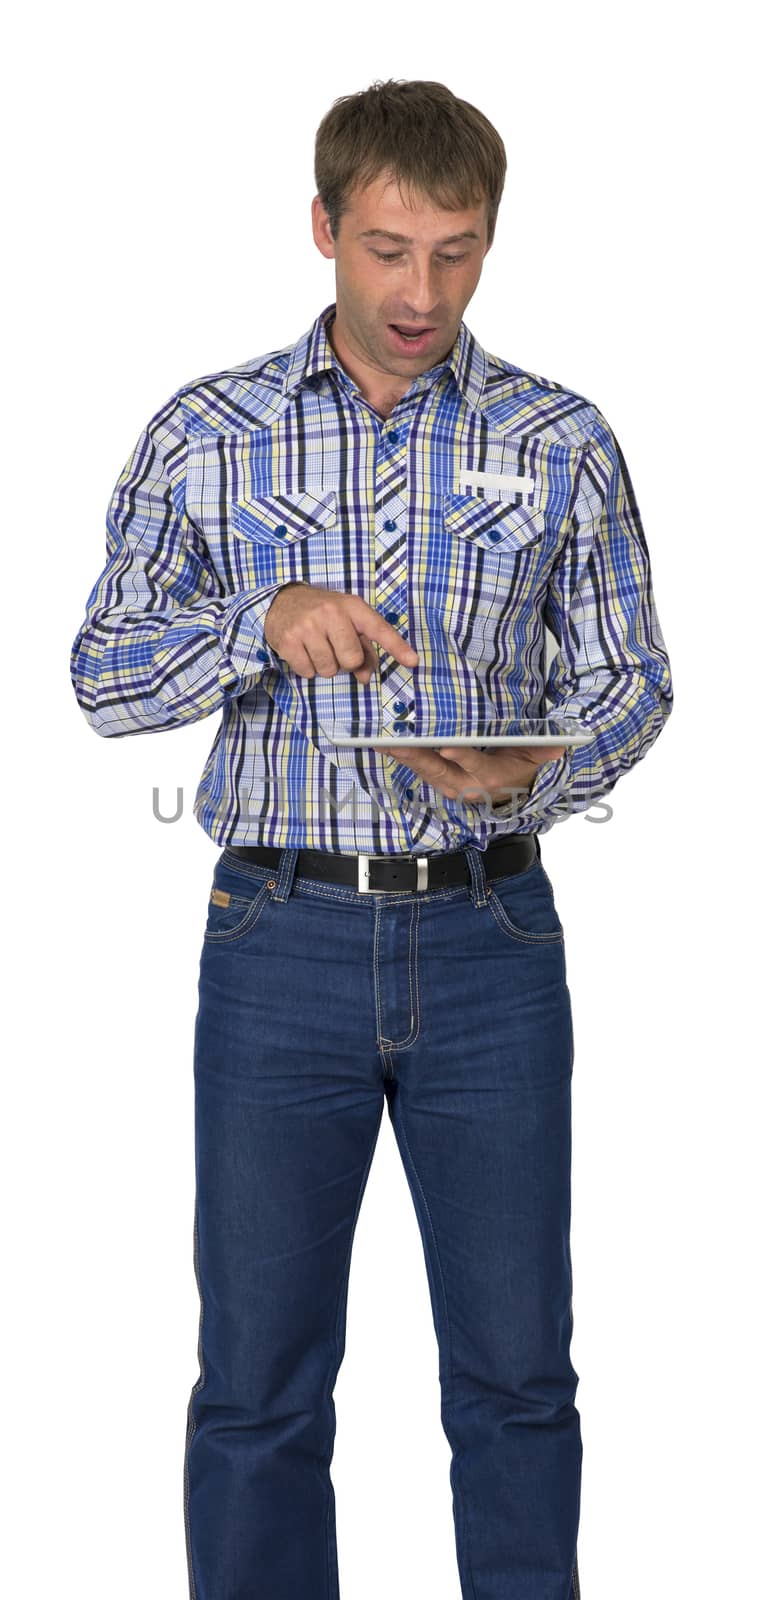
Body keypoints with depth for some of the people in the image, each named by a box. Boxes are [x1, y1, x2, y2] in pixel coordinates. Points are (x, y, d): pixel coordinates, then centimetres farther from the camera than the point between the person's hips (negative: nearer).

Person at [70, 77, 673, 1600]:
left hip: (489, 935, 1)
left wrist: (537, 771, -15)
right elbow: (102, 677, 3)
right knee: (258, 1374, 7)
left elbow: (630, 674, 7)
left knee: (516, 1368, 7)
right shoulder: (205, 433, 2)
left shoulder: (561, 441, 3)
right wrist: (264, 621, -16)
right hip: (280, 941, 0)